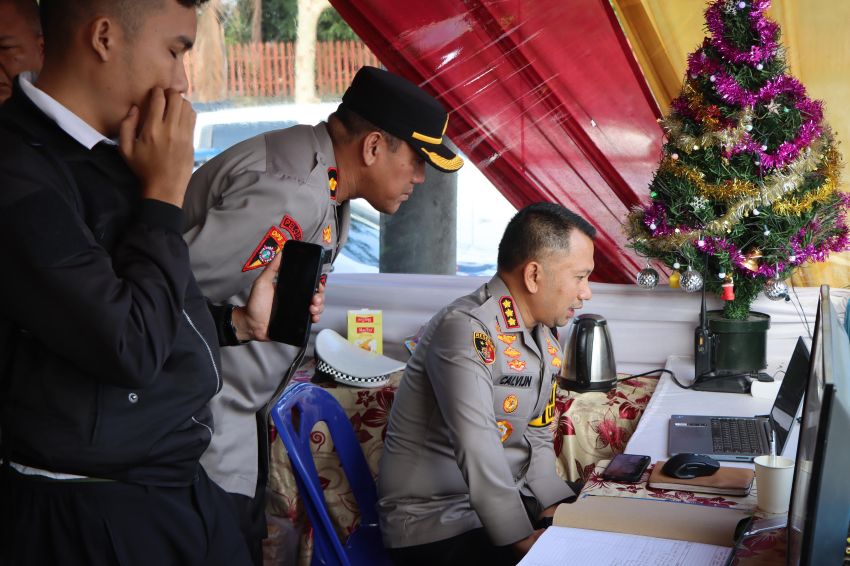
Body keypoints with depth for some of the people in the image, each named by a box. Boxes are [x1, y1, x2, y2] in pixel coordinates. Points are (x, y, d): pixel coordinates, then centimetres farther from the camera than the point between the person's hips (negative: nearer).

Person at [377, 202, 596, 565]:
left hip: (509, 500, 9)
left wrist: (556, 508, -3)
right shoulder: (468, 330, -21)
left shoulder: (546, 342, 9)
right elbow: (478, 454, -28)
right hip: (434, 521, -9)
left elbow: (537, 440, 12)